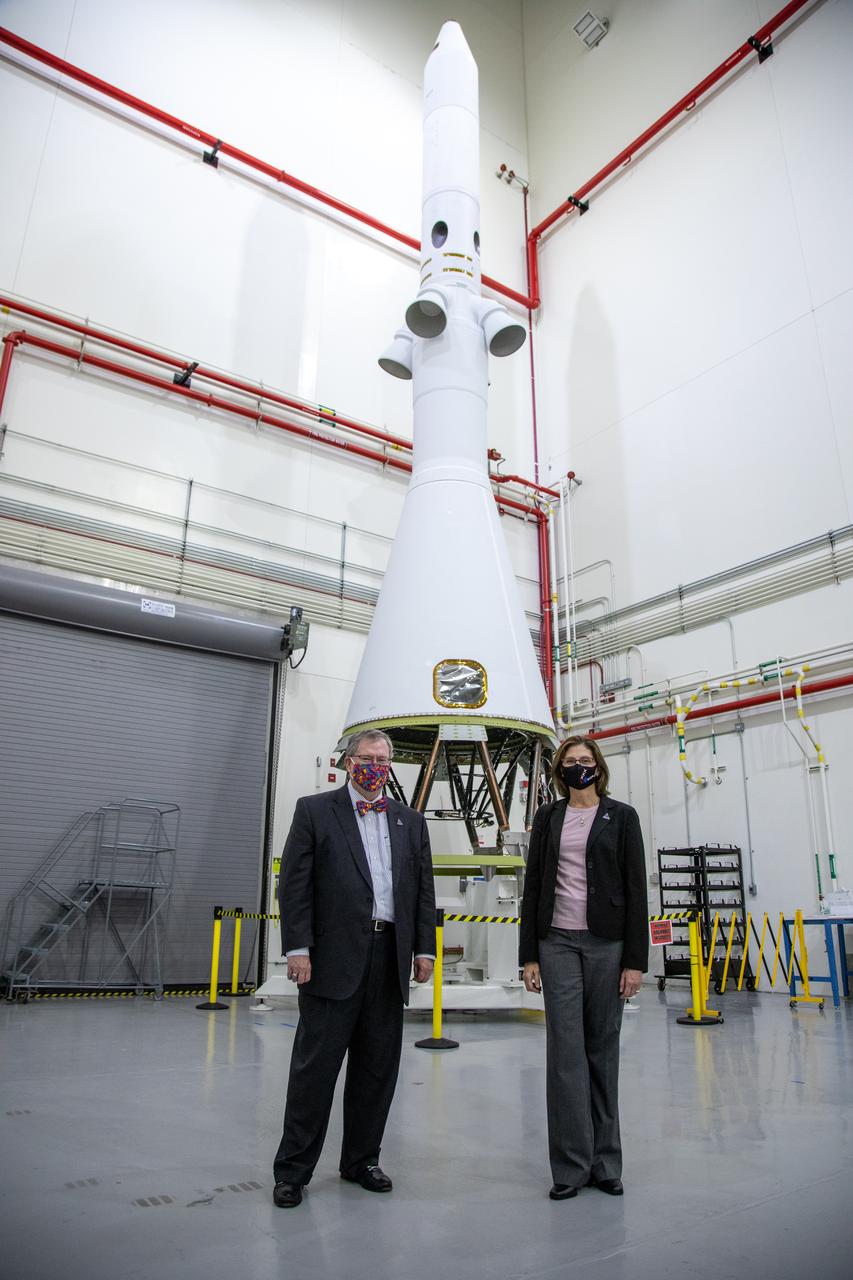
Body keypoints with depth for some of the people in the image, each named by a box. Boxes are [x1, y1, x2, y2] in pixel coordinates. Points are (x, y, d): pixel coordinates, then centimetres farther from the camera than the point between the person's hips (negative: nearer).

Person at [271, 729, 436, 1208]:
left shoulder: (411, 821, 14)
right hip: (335, 957, -4)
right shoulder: (315, 810, 2)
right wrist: (298, 948, -10)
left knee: (378, 1067, 12)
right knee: (316, 1066, 3)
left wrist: (425, 948, 6)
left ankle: (361, 1159, 28)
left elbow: (424, 889, 13)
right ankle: (293, 1169, 17)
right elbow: (295, 884, -4)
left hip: (390, 957, 4)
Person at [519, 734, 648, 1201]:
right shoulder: (547, 817, 7)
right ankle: (571, 1165, 10)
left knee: (603, 1049, 7)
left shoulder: (621, 817, 1)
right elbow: (533, 886, 7)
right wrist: (529, 955, 2)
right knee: (565, 1050, 0)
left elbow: (635, 889, -1)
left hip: (606, 943, -1)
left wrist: (636, 959, -5)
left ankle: (604, 1161, 21)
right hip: (558, 942, 1)